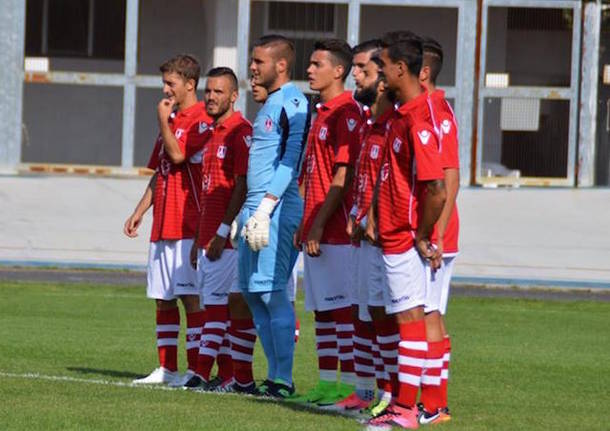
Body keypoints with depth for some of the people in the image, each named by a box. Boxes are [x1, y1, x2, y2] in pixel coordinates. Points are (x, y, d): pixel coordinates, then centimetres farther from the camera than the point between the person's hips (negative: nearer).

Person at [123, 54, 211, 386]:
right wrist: (139, 212, 20)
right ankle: (166, 368, 14)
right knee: (163, 299, 9)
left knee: (190, 296, -9)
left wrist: (163, 121, -8)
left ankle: (195, 368, -8)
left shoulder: (201, 121, -9)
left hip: (188, 226, -9)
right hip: (163, 226, 9)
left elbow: (178, 155, -21)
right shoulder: (171, 120, 19)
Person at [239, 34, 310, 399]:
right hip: (256, 208, 10)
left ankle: (283, 379, -9)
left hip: (277, 209, -10)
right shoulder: (270, 103, 20)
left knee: (272, 292, -11)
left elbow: (291, 160, -18)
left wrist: (265, 207, -22)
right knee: (253, 291, 10)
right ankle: (275, 374, 14)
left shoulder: (293, 103, -10)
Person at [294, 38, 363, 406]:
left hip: (336, 227, -10)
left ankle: (350, 384, -8)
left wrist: (319, 224, -18)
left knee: (342, 306, -8)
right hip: (317, 230, 10)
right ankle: (327, 381, 15)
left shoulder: (347, 113, -12)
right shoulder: (323, 113, 18)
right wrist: (305, 224, 18)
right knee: (322, 307, 11)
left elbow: (343, 176, -17)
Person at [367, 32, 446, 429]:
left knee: (411, 317, -6)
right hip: (395, 236, 10)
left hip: (406, 238, -10)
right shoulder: (402, 113, 10)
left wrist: (421, 237, -14)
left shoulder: (417, 118, -20)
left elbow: (437, 189, -25)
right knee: (406, 317, 12)